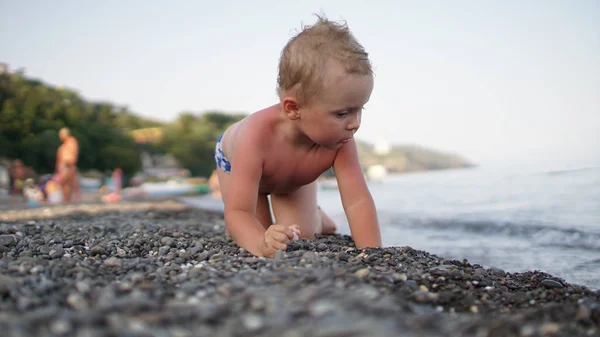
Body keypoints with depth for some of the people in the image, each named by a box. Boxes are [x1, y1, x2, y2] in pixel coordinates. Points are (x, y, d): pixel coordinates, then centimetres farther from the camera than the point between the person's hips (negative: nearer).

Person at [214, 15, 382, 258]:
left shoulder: (340, 140, -41)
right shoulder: (257, 136, -51)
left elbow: (358, 201, -43)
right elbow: (237, 213, -54)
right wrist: (262, 244, -75)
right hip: (233, 157, -2)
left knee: (303, 236, -6)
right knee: (246, 233, -10)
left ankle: (315, 216, 30)